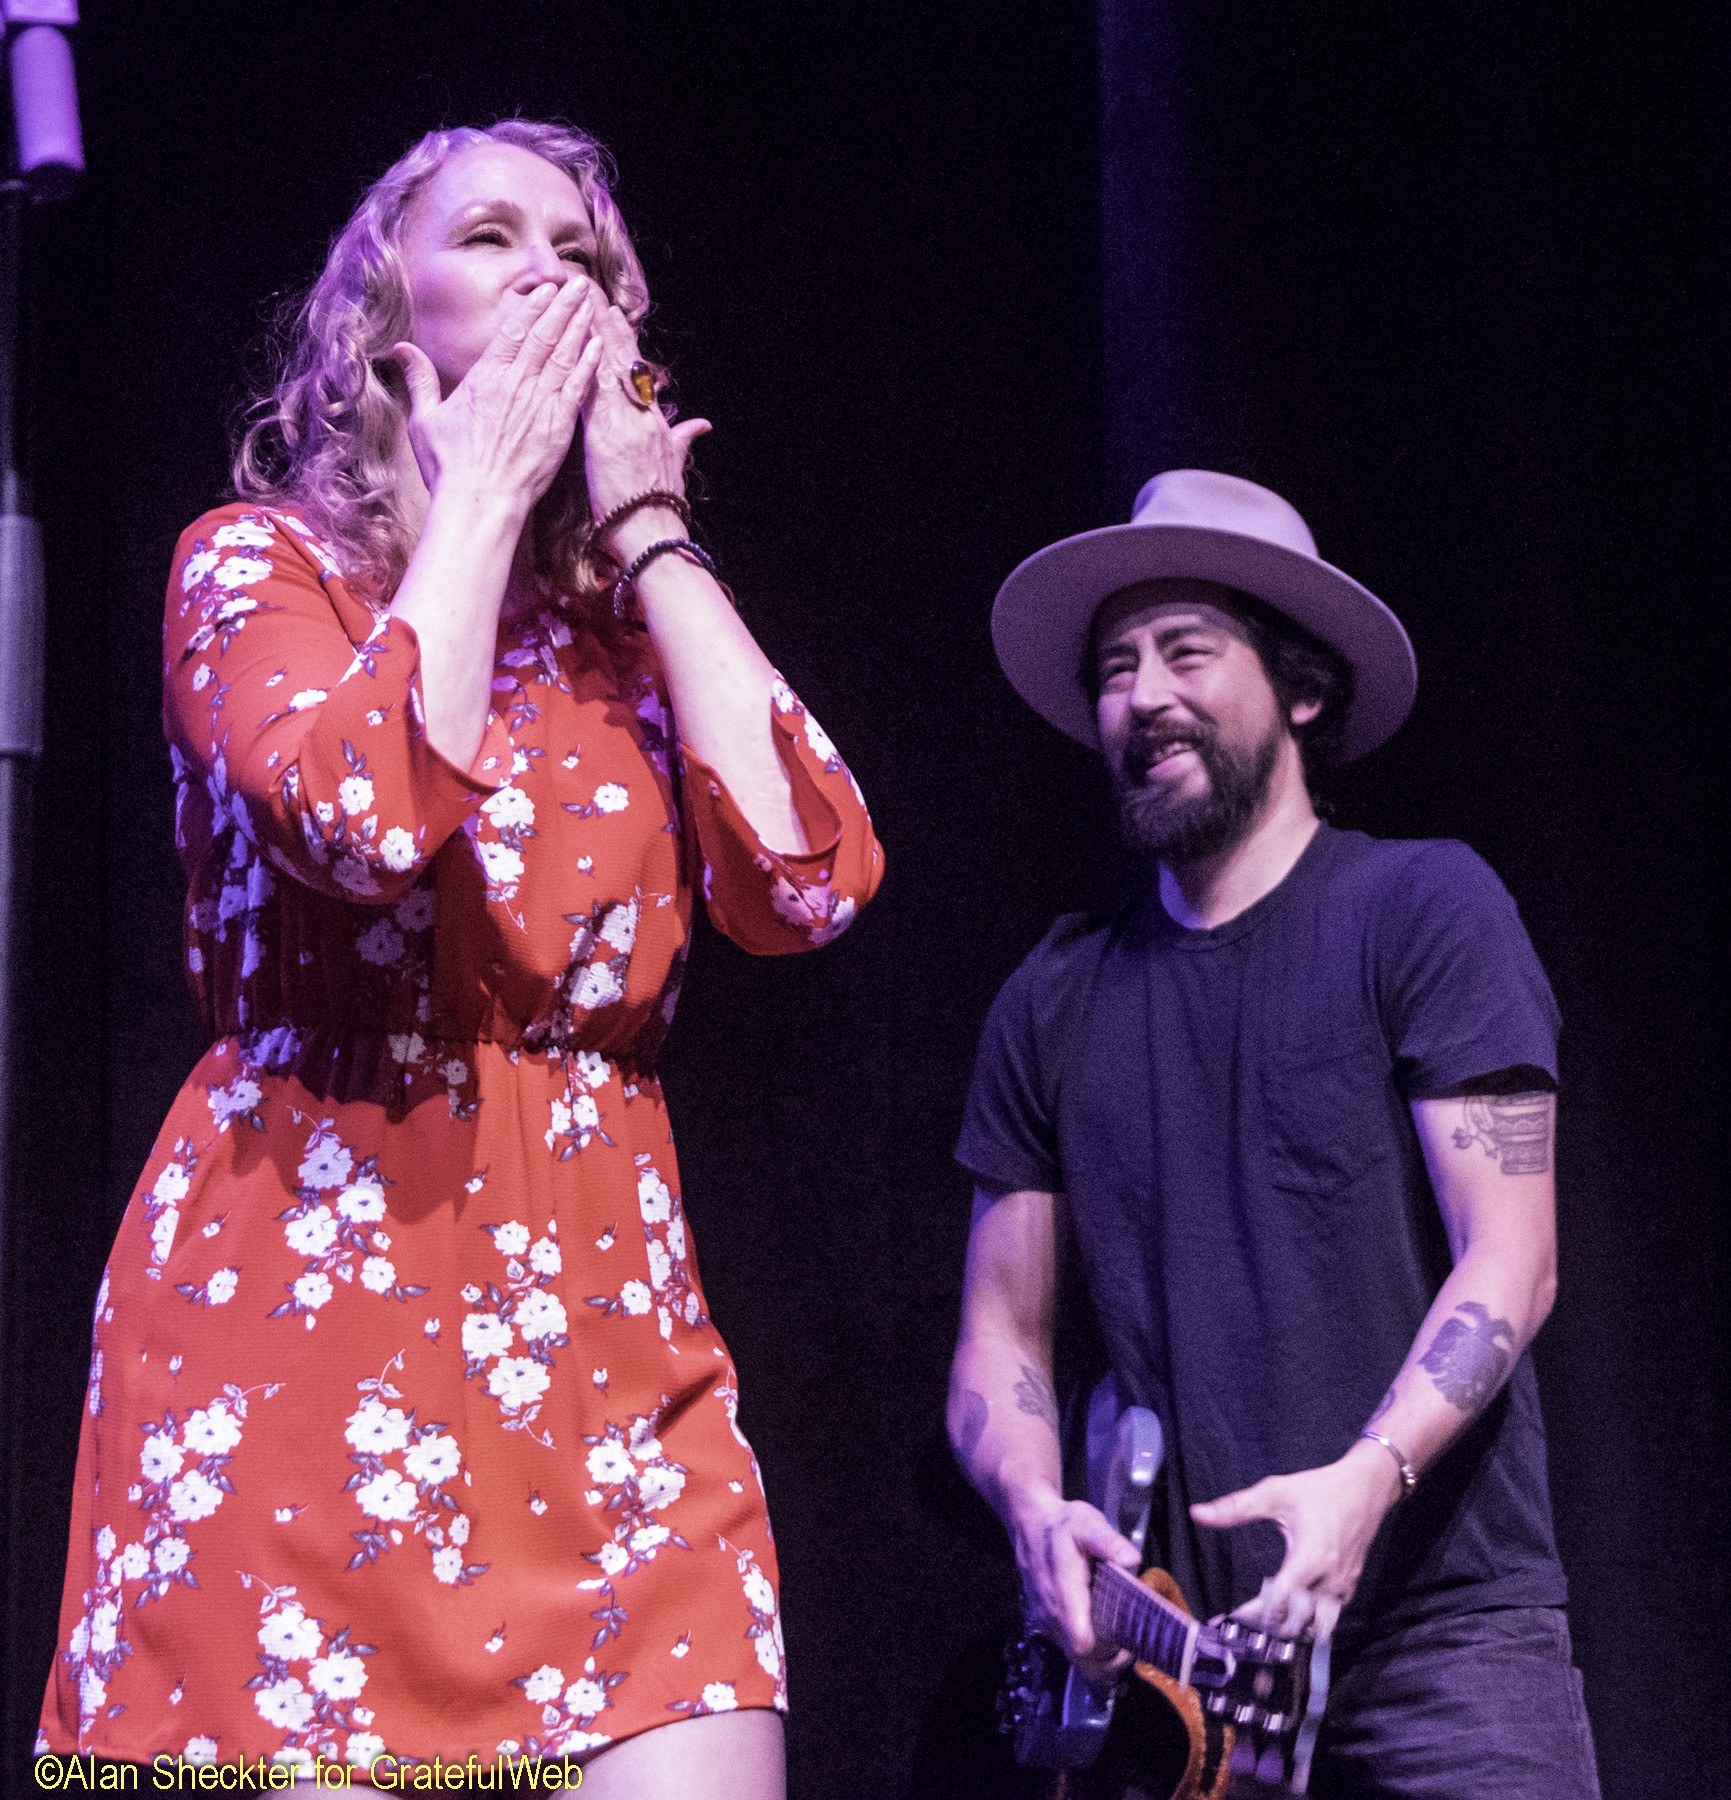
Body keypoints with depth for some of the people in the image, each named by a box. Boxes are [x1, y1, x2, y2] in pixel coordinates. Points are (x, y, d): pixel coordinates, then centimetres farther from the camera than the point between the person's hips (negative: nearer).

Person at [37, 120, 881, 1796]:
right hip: (305, 1306, -4)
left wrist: (644, 526, 4)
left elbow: (812, 876, -3)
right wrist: (483, 495, -5)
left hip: (607, 1324, 4)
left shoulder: (639, 622, 17)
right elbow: (362, 808, -18)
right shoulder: (261, 560, 5)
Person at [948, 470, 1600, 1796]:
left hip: (1442, 1634, -3)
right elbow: (1004, 1331, 13)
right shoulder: (1055, 1003, 11)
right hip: (1173, 1651, 3)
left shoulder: (1421, 907, -1)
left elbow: (1510, 1263, -8)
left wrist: (1364, 1481, -23)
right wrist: (1038, 1510, -7)